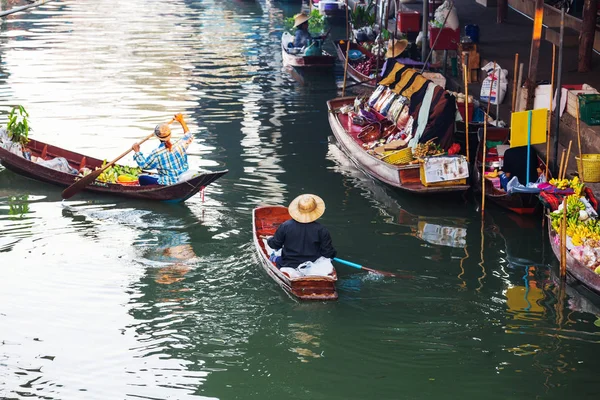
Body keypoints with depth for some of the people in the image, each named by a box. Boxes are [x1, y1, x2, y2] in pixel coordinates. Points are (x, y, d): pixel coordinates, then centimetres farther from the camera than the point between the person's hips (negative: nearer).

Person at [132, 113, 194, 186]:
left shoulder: (157, 154, -18)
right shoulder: (180, 145, -7)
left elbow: (144, 165, -1)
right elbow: (189, 137, 17)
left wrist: (137, 151, 12)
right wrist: (181, 121, 25)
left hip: (167, 184, -6)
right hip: (184, 181, 6)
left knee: (142, 178, 10)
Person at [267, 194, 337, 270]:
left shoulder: (285, 226, -12)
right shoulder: (321, 230, -15)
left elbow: (274, 245, 2)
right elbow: (328, 254, -9)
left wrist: (269, 240, 25)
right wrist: (333, 253, 15)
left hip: (288, 266, 2)